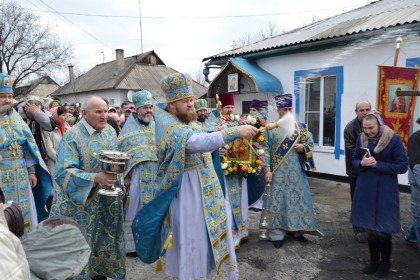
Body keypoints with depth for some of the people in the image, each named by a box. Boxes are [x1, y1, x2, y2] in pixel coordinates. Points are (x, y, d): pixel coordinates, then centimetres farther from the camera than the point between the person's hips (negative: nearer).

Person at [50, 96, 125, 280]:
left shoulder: (110, 131, 4)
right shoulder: (72, 136, -15)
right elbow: (64, 172, -21)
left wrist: (117, 179, -4)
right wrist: (95, 178, -31)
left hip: (107, 200, 6)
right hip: (80, 202, -5)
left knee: (105, 241, 17)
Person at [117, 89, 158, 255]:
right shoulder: (129, 129, 0)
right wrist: (125, 176, -6)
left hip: (156, 174, 3)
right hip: (137, 174, -3)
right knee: (135, 207, 4)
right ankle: (131, 242, 19)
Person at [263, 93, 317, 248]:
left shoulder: (300, 127, 7)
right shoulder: (270, 128, -1)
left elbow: (310, 143, 11)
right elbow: (266, 150, -5)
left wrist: (303, 147, -12)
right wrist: (267, 169, -12)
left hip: (296, 170, 3)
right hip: (278, 171, -3)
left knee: (298, 197, 7)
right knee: (278, 199, 1)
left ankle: (297, 230, 24)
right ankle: (277, 234, 10)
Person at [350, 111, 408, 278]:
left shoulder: (394, 139, -13)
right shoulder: (362, 139, 0)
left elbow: (402, 166, -11)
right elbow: (355, 160, 9)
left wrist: (378, 164, -20)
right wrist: (362, 163, -13)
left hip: (385, 191, -4)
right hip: (365, 189, 4)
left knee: (383, 229, 3)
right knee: (368, 227, 13)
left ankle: (385, 263, 27)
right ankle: (374, 260, 32)